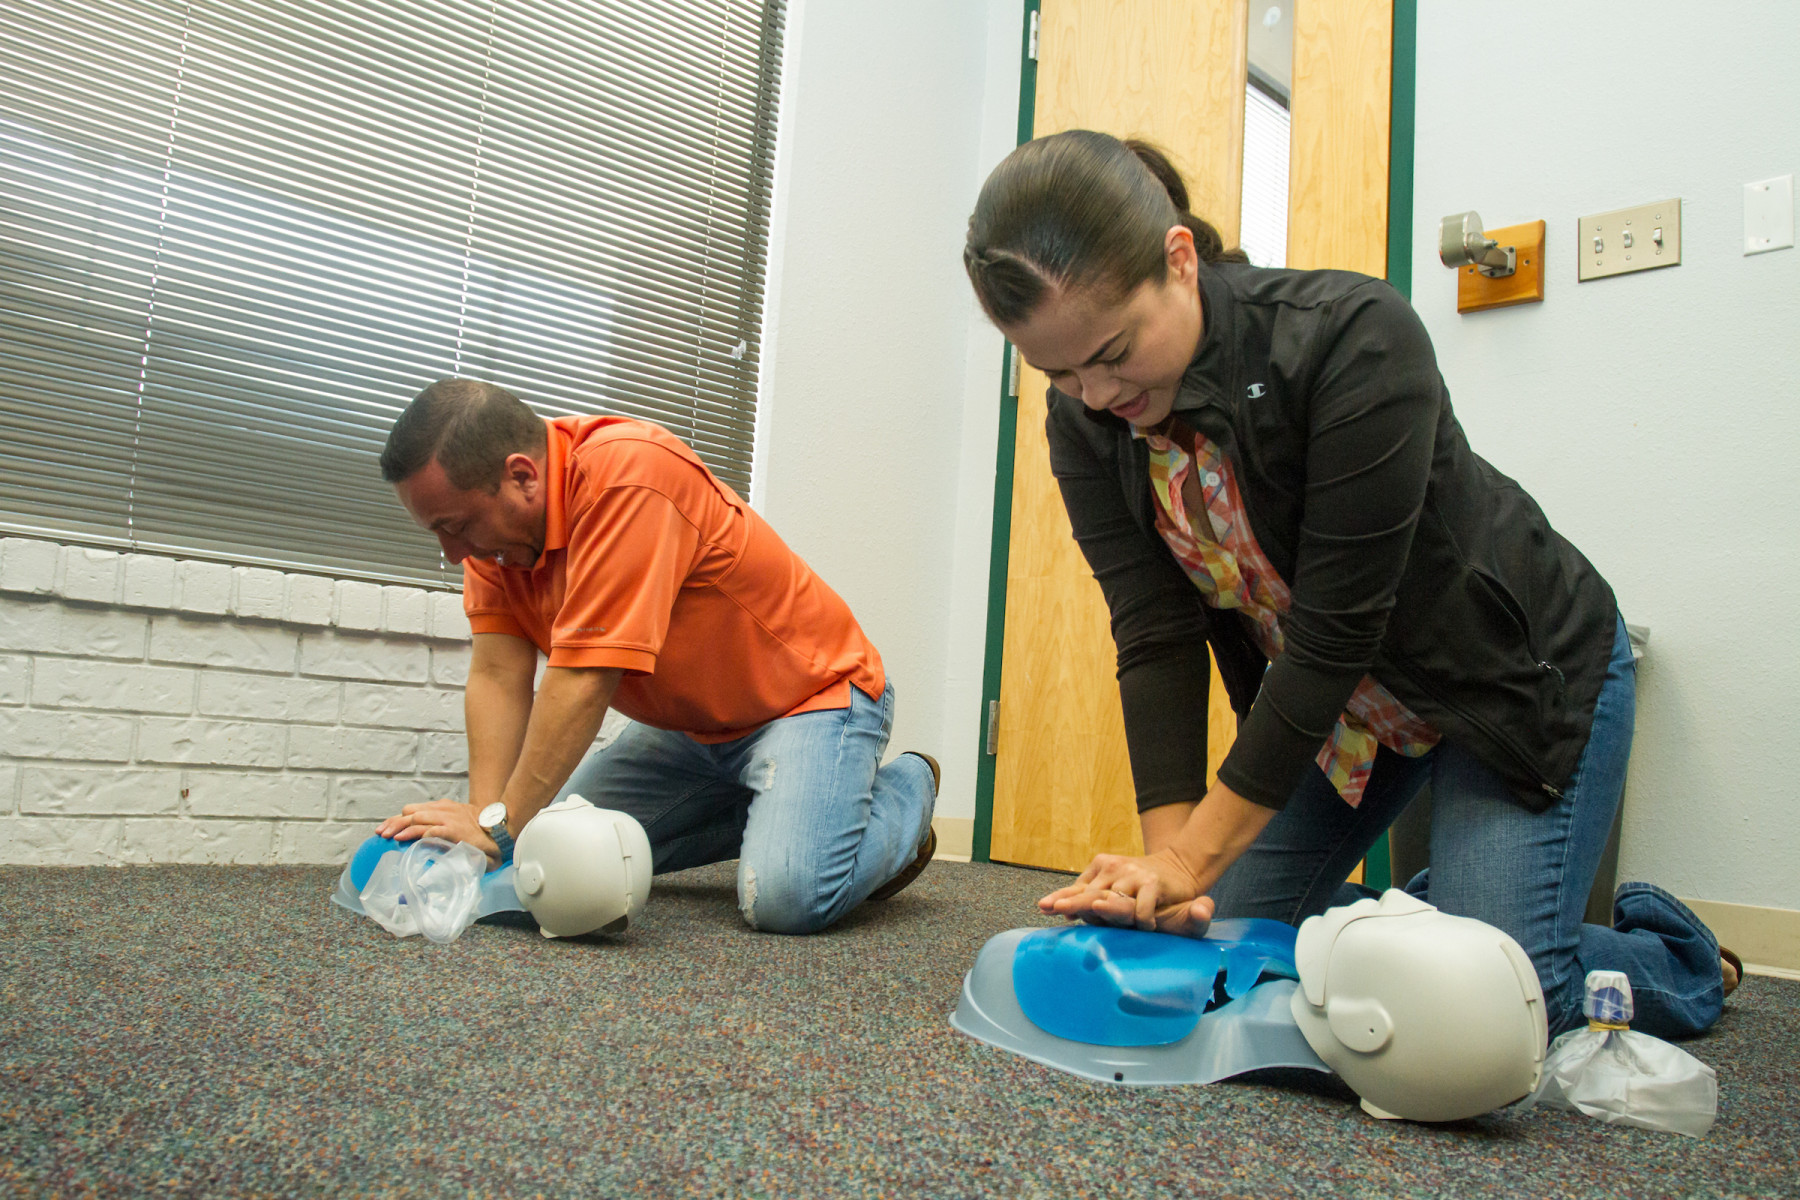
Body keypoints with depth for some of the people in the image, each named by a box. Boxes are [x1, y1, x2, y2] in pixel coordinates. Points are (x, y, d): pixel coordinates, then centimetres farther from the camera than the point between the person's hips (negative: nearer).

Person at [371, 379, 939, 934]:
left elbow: (585, 678, -34)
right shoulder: (494, 516, -6)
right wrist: (484, 813, -23)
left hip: (812, 691, -8)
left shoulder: (626, 472, -33)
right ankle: (761, 812, 18)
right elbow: (497, 675, -10)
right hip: (692, 723, 8)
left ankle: (902, 790, 4)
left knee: (785, 897, -27)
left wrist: (501, 825, -30)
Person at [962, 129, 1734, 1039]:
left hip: (1520, 674, -5)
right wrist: (1164, 862, -25)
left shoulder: (1353, 339, -32)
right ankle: (1437, 902, 27)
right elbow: (1155, 640, -16)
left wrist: (1192, 861, -29)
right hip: (1329, 698, 6)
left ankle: (1676, 957, 21)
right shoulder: (1085, 424, -15)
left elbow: (1335, 631, -31)